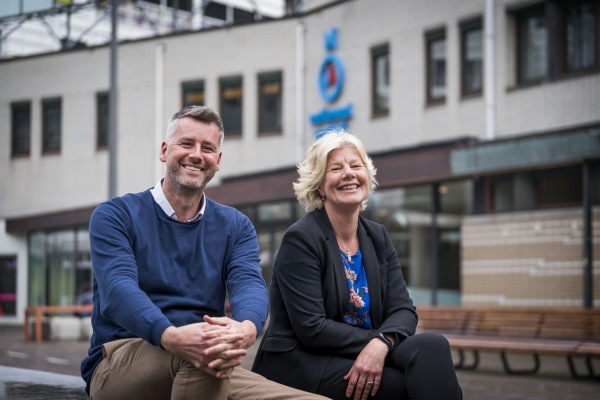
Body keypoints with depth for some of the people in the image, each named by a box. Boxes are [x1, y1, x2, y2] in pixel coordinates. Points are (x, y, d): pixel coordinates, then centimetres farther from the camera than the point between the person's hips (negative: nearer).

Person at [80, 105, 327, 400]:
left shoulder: (235, 226, 12)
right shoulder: (114, 216, 1)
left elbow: (249, 284, -8)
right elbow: (118, 289, -17)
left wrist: (246, 329, -34)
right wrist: (172, 336, -39)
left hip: (209, 368, 3)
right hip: (118, 364, -2)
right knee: (208, 349, -35)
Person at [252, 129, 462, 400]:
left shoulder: (377, 237, 11)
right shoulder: (300, 239, -9)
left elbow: (403, 310, 0)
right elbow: (312, 329, -17)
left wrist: (381, 344, -21)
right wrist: (377, 339, -15)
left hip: (365, 358, 6)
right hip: (300, 364, -6)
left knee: (432, 346, -23)